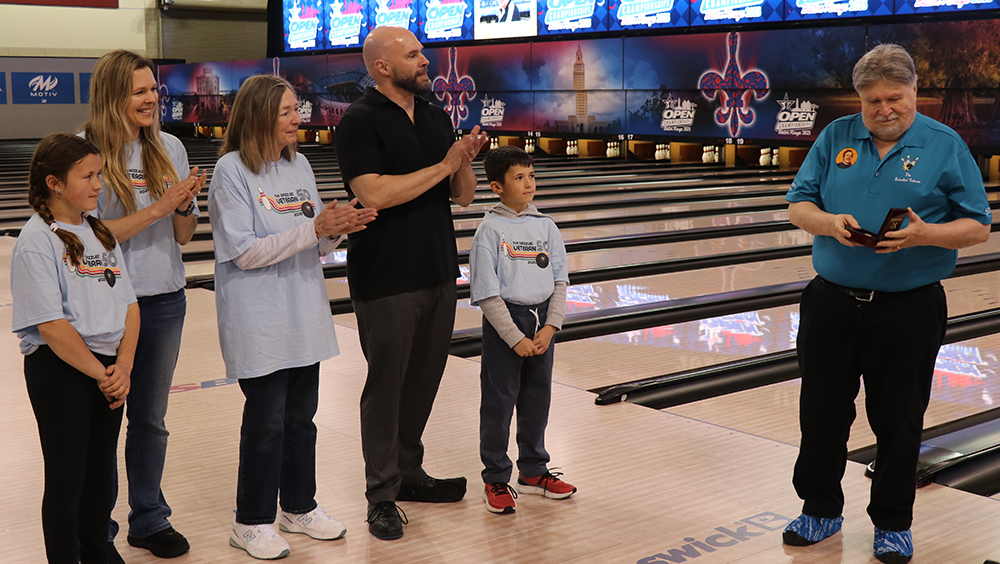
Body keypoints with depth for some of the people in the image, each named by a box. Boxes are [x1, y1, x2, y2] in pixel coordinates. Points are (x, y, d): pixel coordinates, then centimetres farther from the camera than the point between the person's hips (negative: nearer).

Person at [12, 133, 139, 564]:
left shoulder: (100, 232, 9)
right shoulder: (37, 240, -11)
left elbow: (129, 305, 7)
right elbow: (51, 325, -18)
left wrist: (122, 367, -6)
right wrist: (100, 374, -14)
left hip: (109, 370, 7)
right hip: (60, 370, -7)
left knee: (101, 475, 15)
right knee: (66, 481, 3)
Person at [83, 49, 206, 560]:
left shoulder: (169, 149, 4)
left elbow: (183, 236, 6)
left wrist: (185, 207, -14)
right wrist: (158, 208, -21)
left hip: (163, 301, 4)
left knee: (151, 418, 16)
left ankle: (150, 520, 31)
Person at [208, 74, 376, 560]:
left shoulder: (298, 165, 8)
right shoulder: (231, 171, -12)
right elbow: (245, 252, -18)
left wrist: (338, 229, -11)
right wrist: (315, 229, -23)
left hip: (304, 315, 6)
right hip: (258, 323, -6)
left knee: (301, 416, 14)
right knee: (266, 421, 1)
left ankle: (299, 507, 30)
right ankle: (252, 521, 17)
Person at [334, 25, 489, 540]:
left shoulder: (437, 118, 11)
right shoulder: (361, 122, -10)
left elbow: (463, 196, 13)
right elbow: (375, 193, -23)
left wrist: (465, 161, -9)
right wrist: (443, 166, -16)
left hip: (438, 275, 6)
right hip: (386, 281, -6)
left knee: (423, 380, 13)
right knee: (386, 386, 2)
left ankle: (409, 474, 29)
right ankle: (382, 495, 13)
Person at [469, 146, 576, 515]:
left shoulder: (546, 226, 3)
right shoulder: (490, 230, -11)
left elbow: (560, 281, 5)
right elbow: (487, 293, -12)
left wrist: (550, 327, -8)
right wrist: (515, 339, -14)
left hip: (542, 318, 5)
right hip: (504, 321, -4)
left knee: (537, 398, 14)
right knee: (498, 401, 3)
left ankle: (533, 471, 29)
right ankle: (496, 479, 16)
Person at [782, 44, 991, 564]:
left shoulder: (946, 147, -3)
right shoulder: (835, 137, 4)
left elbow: (977, 228, -4)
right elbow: (798, 204, 5)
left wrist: (923, 235, -22)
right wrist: (830, 223, -16)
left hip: (907, 311, -2)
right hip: (832, 302, 3)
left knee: (898, 422, 7)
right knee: (821, 412, 11)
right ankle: (821, 510, 29)